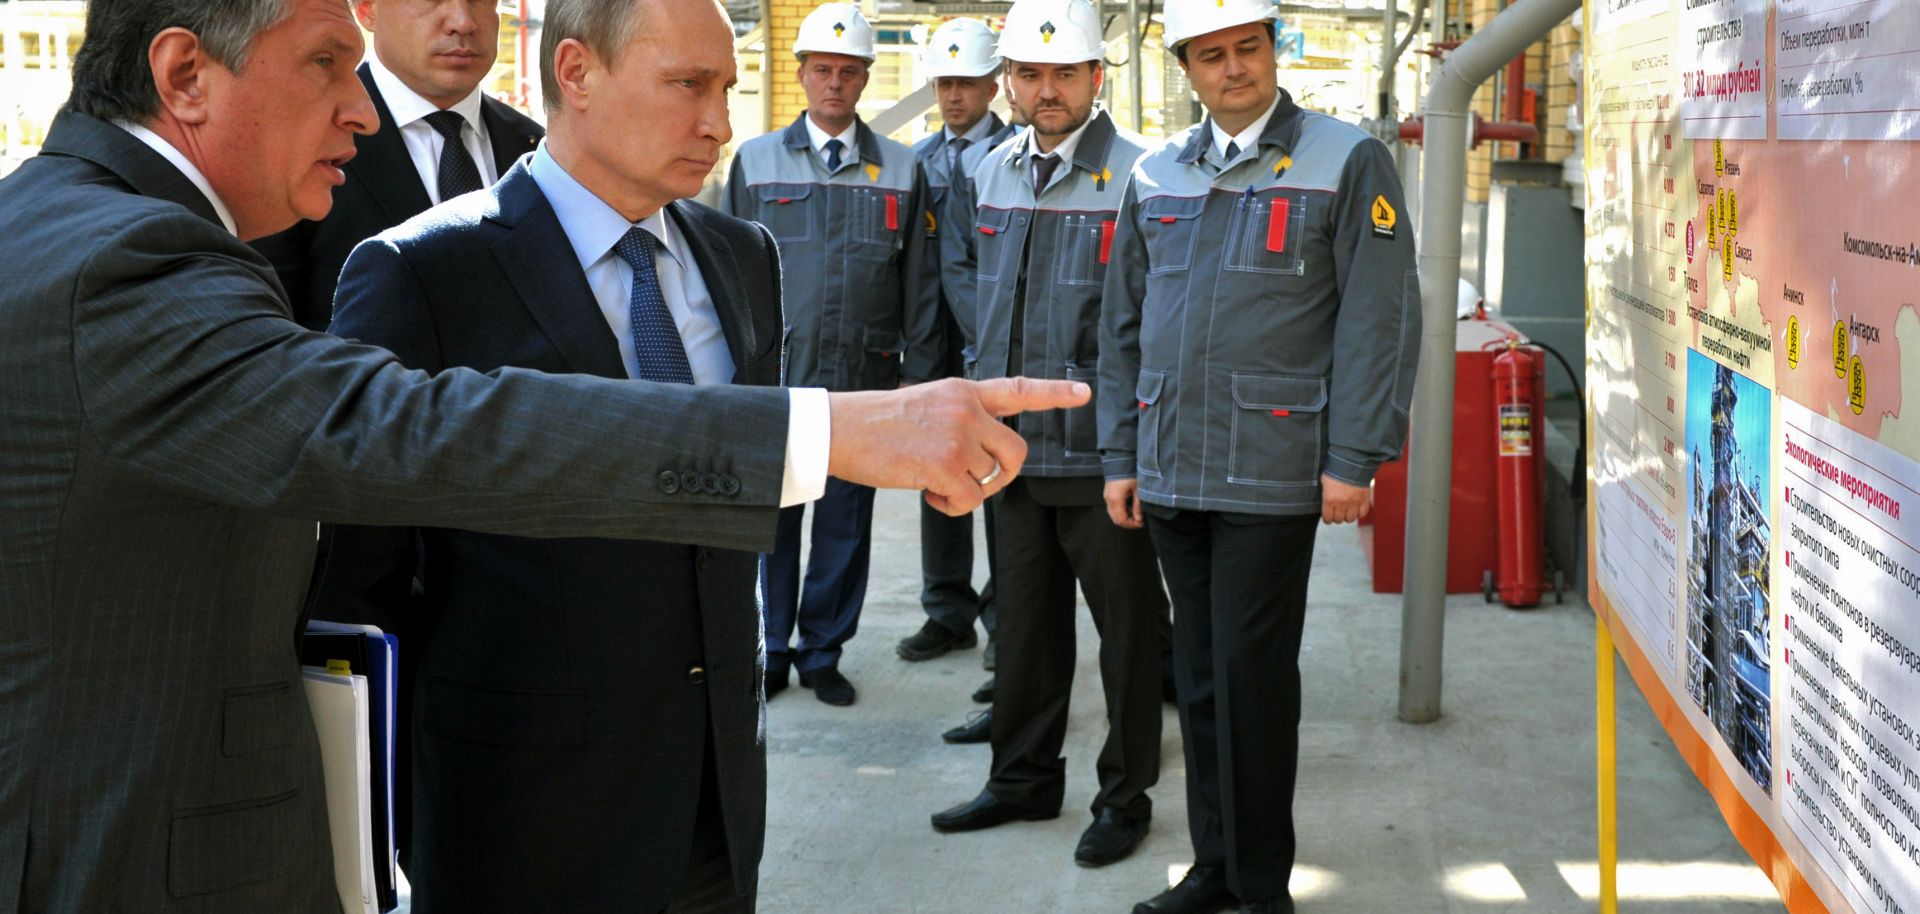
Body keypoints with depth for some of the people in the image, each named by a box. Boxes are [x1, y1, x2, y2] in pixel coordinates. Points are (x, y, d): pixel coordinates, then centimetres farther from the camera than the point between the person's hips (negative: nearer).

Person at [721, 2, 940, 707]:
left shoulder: (901, 171, 6)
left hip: (864, 383, 0)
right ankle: (770, 650, 21)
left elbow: (919, 286, 7)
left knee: (846, 523, 6)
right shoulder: (755, 161, 7)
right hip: (775, 377, 0)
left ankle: (823, 652, 20)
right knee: (772, 517, 5)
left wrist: (919, 382, 2)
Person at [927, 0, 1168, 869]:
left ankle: (1125, 795, 19)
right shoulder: (989, 174, 9)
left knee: (1127, 625, 5)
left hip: (1103, 447, -6)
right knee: (1026, 620, 17)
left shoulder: (1140, 173, -12)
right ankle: (1024, 777, 31)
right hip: (1012, 441, 6)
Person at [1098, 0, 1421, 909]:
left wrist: (1351, 460, -12)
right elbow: (1123, 324, 15)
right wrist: (1120, 456, 11)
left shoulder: (1347, 162, -2)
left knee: (1253, 672, -2)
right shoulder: (1155, 175, 12)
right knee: (1199, 673, 11)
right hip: (1172, 473, 5)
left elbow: (1379, 319, -7)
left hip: (1272, 477, -5)